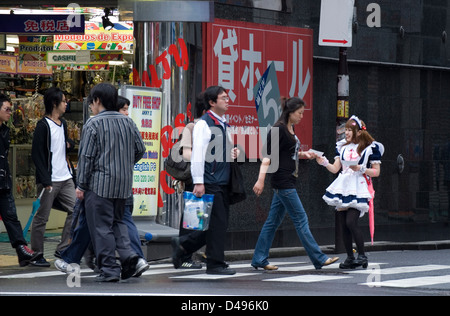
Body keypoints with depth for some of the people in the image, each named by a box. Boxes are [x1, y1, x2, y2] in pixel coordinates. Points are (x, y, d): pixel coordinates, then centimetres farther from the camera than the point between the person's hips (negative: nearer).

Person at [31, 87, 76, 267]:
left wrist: (69, 144, 3)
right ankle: (36, 255, 7)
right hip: (49, 181, -8)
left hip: (65, 178, 8)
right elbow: (37, 154, -14)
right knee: (41, 218, -1)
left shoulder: (63, 124, 13)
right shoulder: (43, 126, -10)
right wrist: (45, 181, -19)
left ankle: (63, 249, 12)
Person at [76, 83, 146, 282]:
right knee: (117, 220, 19)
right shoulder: (128, 122, 8)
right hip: (124, 183, 6)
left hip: (100, 183, -6)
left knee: (102, 226, 0)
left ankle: (109, 269, -1)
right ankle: (127, 254, -3)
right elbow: (140, 149, 14)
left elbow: (86, 156, -10)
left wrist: (81, 185, -5)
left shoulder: (94, 124, -9)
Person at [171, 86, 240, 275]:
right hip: (210, 183, -9)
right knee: (217, 223, -6)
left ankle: (183, 245, 21)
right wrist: (198, 182, -21)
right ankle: (215, 264, 2)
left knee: (220, 224, 9)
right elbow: (198, 154, -16)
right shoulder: (204, 124, -10)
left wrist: (232, 153, 9)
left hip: (223, 182, 9)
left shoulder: (223, 124, 18)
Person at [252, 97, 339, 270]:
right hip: (283, 182, -9)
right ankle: (319, 259, -3)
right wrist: (261, 180, -25)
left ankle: (259, 259, 13)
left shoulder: (290, 129, 14)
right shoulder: (278, 129, -14)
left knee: (273, 221, 10)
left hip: (288, 182, 9)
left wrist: (302, 154, 9)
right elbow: (268, 155, -19)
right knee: (301, 219, -6)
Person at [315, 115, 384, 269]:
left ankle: (362, 255, -7)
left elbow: (376, 171, 1)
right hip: (343, 187, 6)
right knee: (343, 224, 2)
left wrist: (360, 169, -13)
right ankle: (350, 258, 11)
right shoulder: (342, 147, 16)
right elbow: (335, 168, 12)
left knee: (351, 222, -18)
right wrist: (324, 163, -5)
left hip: (358, 189, -6)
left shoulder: (370, 148, 0)